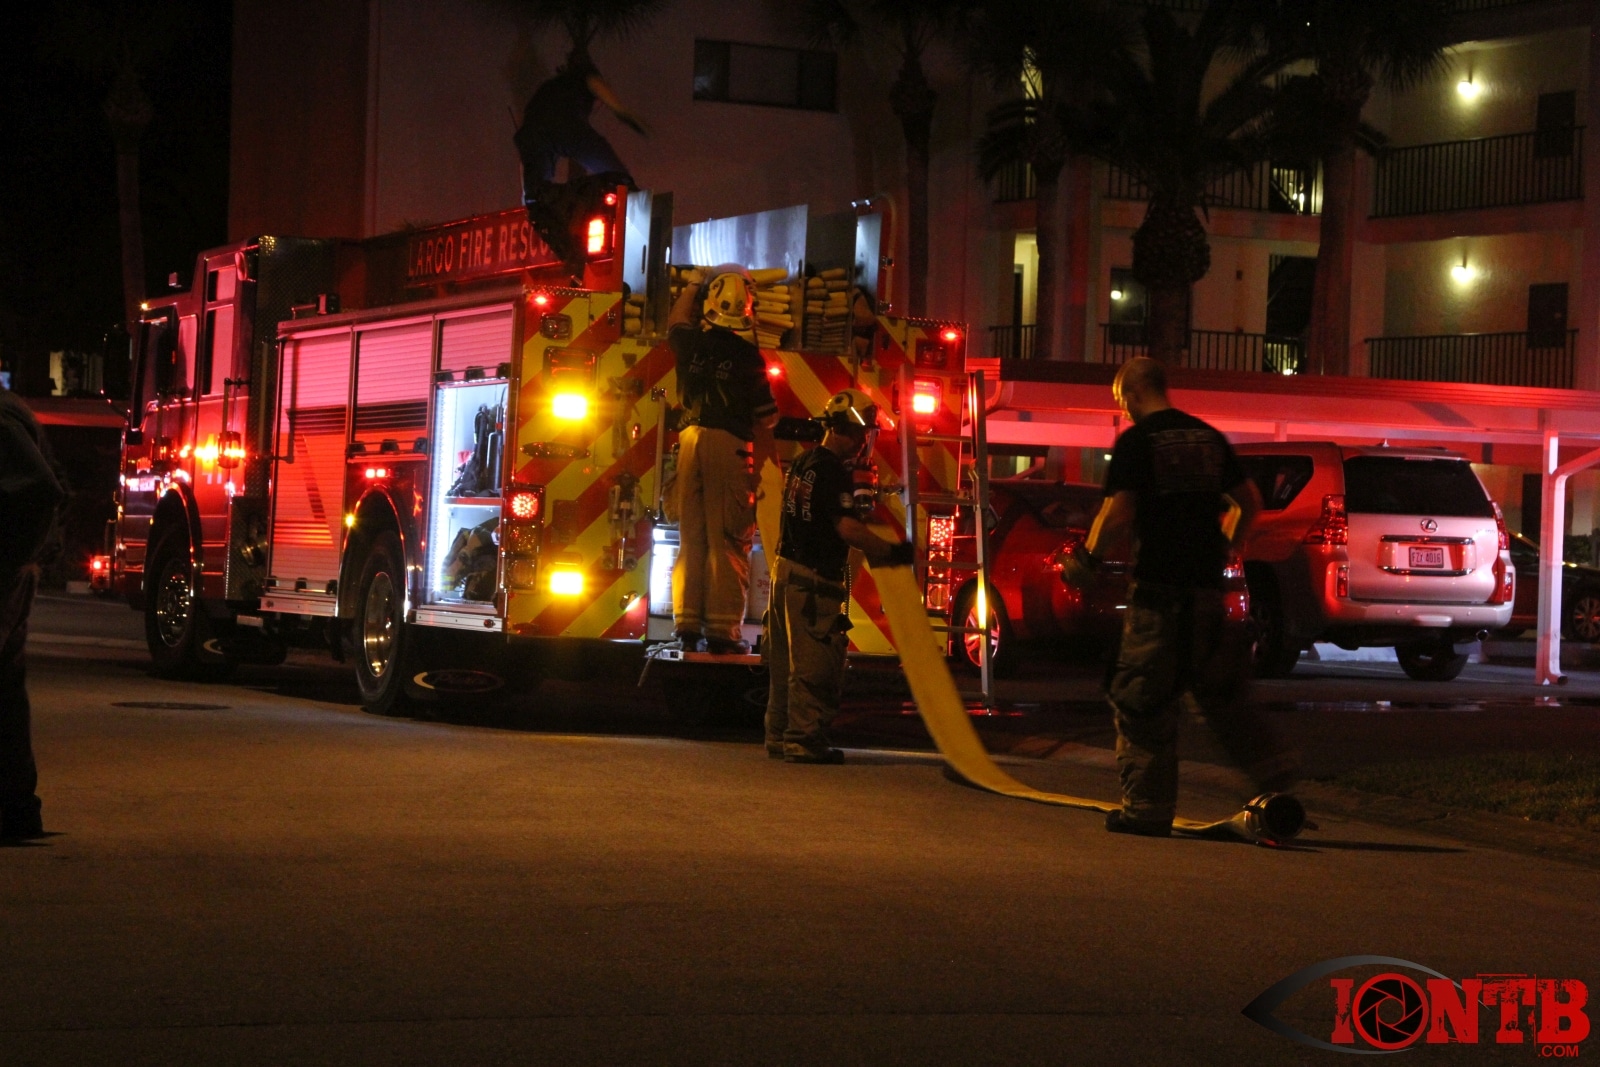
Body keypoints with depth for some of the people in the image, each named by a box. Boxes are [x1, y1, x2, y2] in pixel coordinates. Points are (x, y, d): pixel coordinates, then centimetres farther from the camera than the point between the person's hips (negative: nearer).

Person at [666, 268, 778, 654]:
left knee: (691, 536, 10)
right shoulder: (747, 356, -6)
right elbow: (764, 419, -3)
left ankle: (687, 625, 7)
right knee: (728, 541, -4)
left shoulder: (690, 343, 4)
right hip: (731, 444, -4)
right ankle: (722, 629, -7)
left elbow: (676, 321, 30)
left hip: (691, 438, 4)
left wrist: (692, 288, 46)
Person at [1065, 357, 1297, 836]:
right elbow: (1250, 501, 16)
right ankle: (1272, 765, 10)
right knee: (1214, 686, 20)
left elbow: (1119, 514, -16)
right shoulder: (1208, 437, 13)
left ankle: (1148, 806, 2)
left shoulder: (1135, 441, -8)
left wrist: (1086, 557, -1)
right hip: (1207, 581, 6)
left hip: (1159, 584, -6)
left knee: (1144, 698, 1)